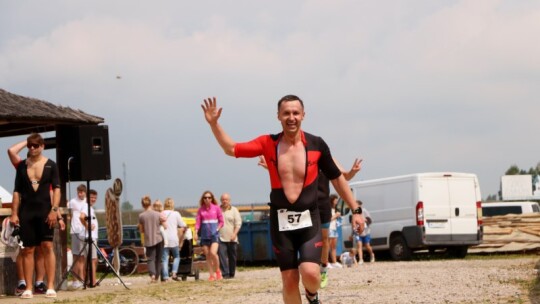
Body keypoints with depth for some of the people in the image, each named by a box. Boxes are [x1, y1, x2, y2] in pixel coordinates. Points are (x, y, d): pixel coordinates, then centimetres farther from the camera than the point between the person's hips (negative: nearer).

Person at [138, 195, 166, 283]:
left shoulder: (141, 216, -5)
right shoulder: (158, 214, -6)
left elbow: (141, 230, 4)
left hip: (148, 241, 0)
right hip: (159, 239, 0)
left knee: (150, 258, 0)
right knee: (158, 259, 13)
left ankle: (152, 274, -24)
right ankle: (156, 277, 18)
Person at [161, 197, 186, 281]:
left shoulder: (161, 214, 5)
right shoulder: (176, 214, 2)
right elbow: (183, 226, 2)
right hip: (173, 239, -1)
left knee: (164, 259, 1)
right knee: (176, 256, 15)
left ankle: (165, 277, -8)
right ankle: (174, 273, -4)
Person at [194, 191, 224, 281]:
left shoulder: (216, 208, 2)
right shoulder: (201, 209, 8)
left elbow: (221, 221, 6)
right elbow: (198, 222, 4)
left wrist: (217, 229, -10)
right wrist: (196, 233, -10)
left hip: (214, 234, -3)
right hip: (204, 235, 3)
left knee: (213, 253, -19)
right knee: (207, 256, 4)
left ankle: (218, 271, 3)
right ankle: (212, 275, 12)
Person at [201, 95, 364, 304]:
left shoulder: (316, 145, -3)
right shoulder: (268, 144, -1)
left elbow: (336, 178, 6)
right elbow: (231, 149, -1)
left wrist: (355, 210, 7)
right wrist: (214, 124, -15)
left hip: (308, 218, -2)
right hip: (281, 220, 2)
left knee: (310, 273, -19)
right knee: (289, 281, 4)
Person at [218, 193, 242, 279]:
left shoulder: (234, 210, 6)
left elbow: (238, 223, 1)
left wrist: (234, 234, -10)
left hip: (232, 239, 0)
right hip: (221, 238, 0)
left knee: (232, 257, 5)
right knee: (222, 256, -10)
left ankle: (231, 274, 16)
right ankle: (225, 274, -12)